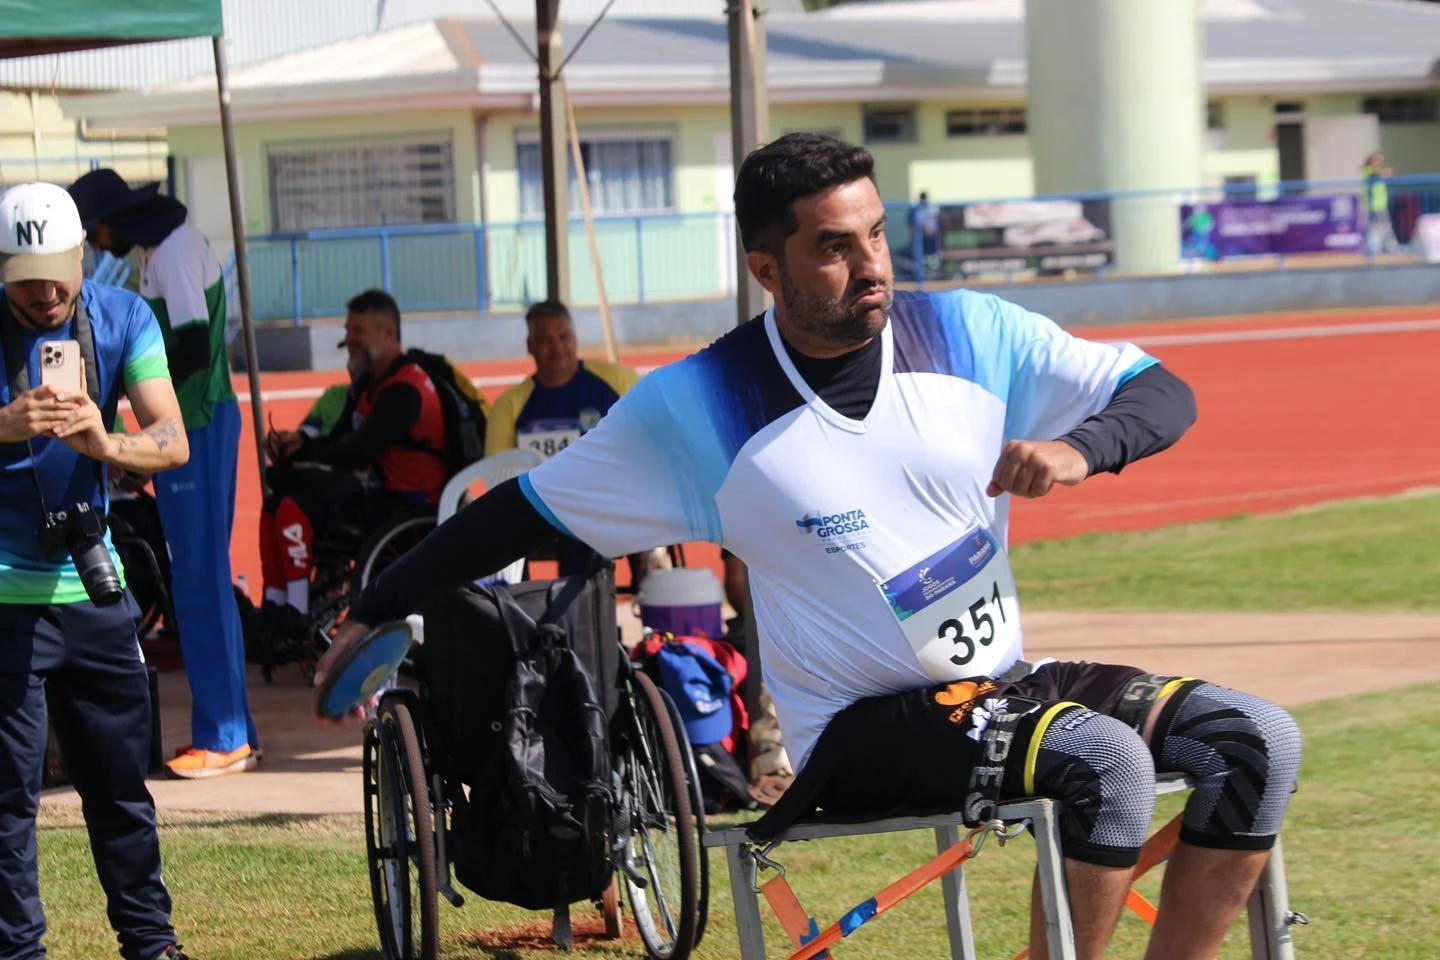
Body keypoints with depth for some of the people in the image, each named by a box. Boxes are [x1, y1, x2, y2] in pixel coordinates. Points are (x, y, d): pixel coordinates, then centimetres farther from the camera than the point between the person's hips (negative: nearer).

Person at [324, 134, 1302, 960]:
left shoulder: (971, 333, -1)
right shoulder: (698, 407, -8)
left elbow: (1164, 394, 0)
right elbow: (530, 508, 2)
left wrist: (1078, 449, -21)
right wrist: (375, 613, 4)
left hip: (1006, 685, 5)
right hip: (861, 732, -5)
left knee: (1256, 740, -16)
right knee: (1104, 762, -32)